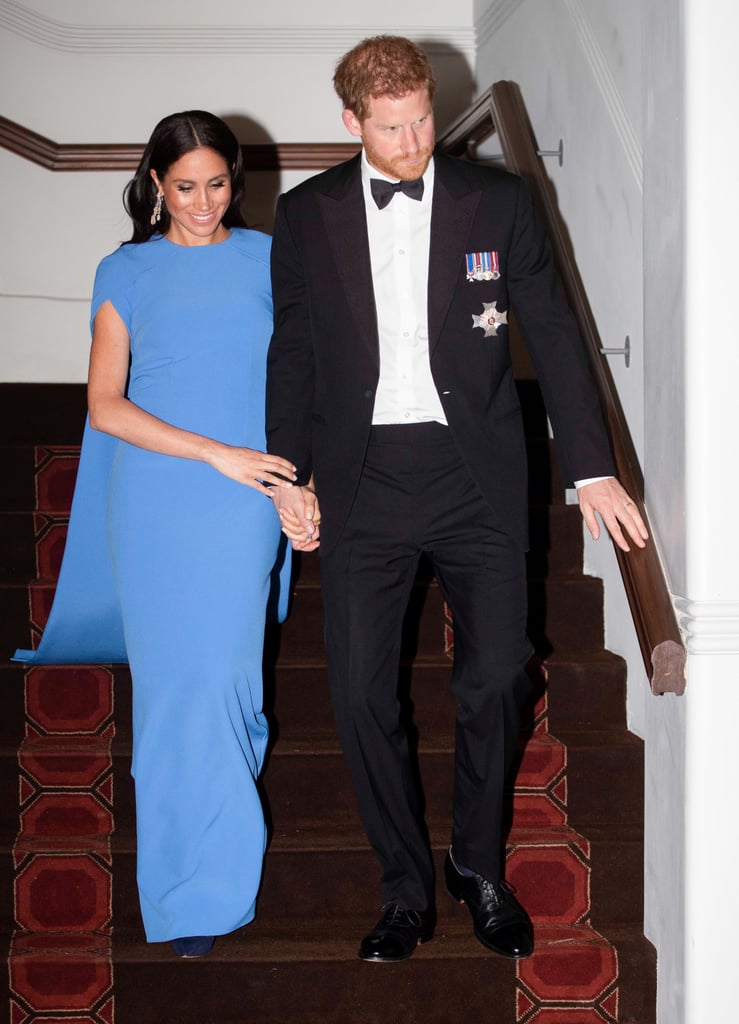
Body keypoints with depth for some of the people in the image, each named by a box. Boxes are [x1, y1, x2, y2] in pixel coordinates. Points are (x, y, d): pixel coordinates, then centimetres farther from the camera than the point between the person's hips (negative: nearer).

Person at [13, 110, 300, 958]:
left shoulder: (267, 258, 8)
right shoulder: (126, 272, 4)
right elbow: (105, 405, -3)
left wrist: (301, 481, 0)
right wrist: (216, 453, -11)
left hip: (246, 502, 1)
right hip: (154, 500, 0)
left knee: (223, 671, 1)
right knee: (174, 680, 3)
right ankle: (193, 895, 20)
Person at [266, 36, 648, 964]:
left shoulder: (495, 200, 3)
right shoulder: (306, 215, 6)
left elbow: (551, 331, 4)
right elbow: (291, 352, 11)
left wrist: (593, 469, -1)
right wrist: (288, 476, 5)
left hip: (475, 473, 0)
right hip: (361, 478, 1)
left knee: (495, 679, 0)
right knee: (360, 693, -1)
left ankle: (479, 868, 24)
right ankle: (406, 889, 17)